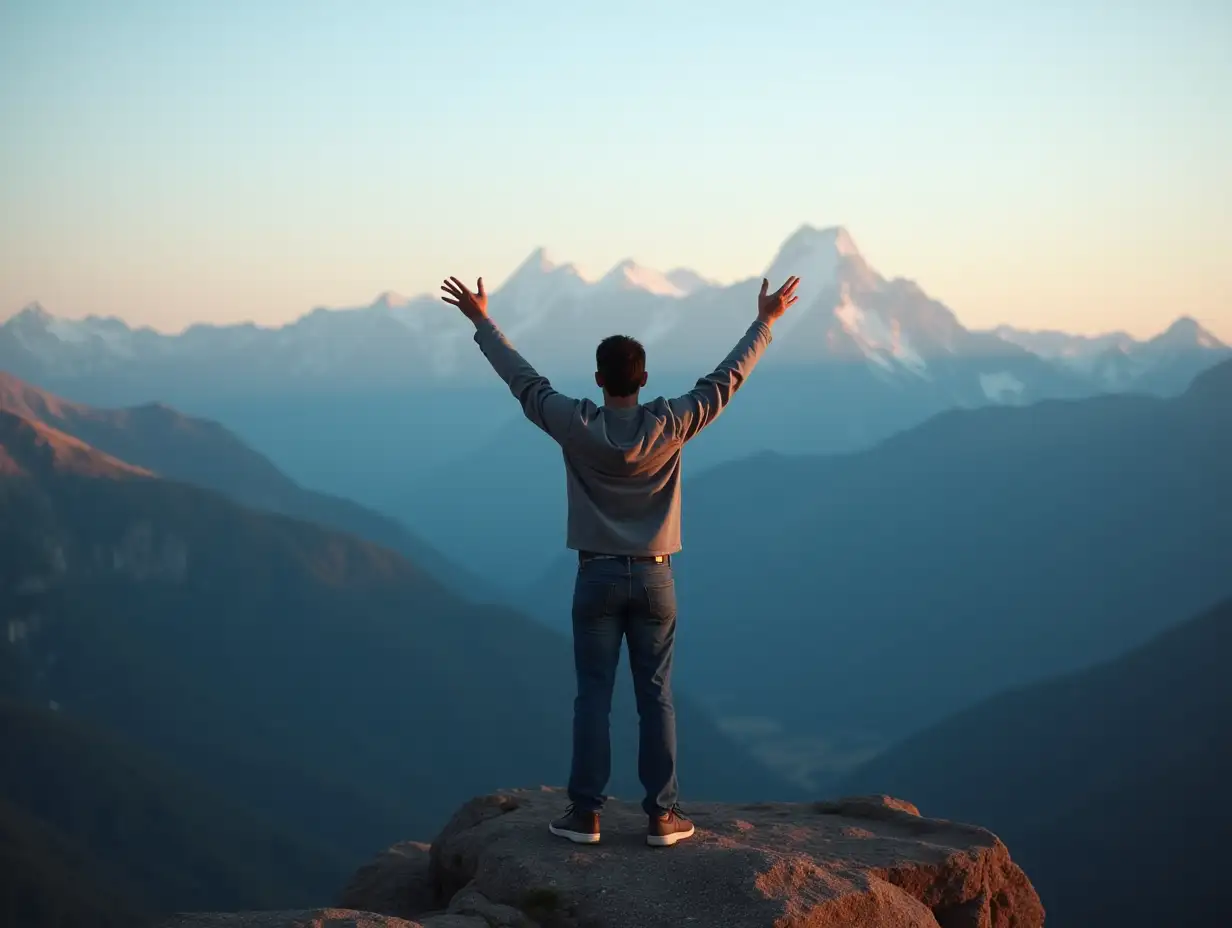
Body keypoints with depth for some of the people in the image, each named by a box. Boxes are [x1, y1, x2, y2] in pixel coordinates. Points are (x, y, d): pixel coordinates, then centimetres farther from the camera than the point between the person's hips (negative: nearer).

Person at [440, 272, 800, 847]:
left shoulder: (577, 427, -9)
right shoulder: (670, 426, -9)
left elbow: (523, 380, 2)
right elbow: (726, 379, 0)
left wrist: (481, 321, 13)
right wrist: (765, 322, 10)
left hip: (597, 576, 0)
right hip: (653, 578, 0)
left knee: (593, 697, 4)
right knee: (655, 698, 4)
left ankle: (585, 813, 6)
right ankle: (662, 815, 6)